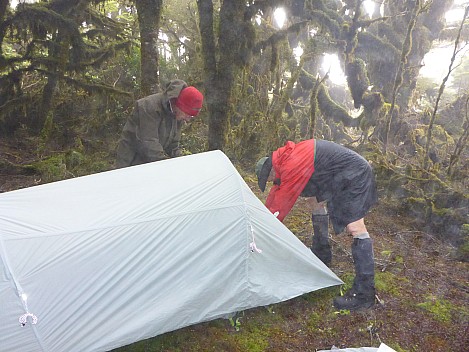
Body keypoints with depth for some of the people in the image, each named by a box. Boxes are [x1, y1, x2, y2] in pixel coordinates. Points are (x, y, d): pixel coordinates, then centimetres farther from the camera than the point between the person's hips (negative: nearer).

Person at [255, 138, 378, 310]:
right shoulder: (285, 159, 7)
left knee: (355, 228, -14)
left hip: (354, 176, -11)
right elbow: (276, 193, 17)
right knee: (318, 201, 22)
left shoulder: (291, 166, -24)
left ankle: (364, 294, -10)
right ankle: (321, 256, 34)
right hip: (339, 176, 11)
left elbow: (282, 202, -17)